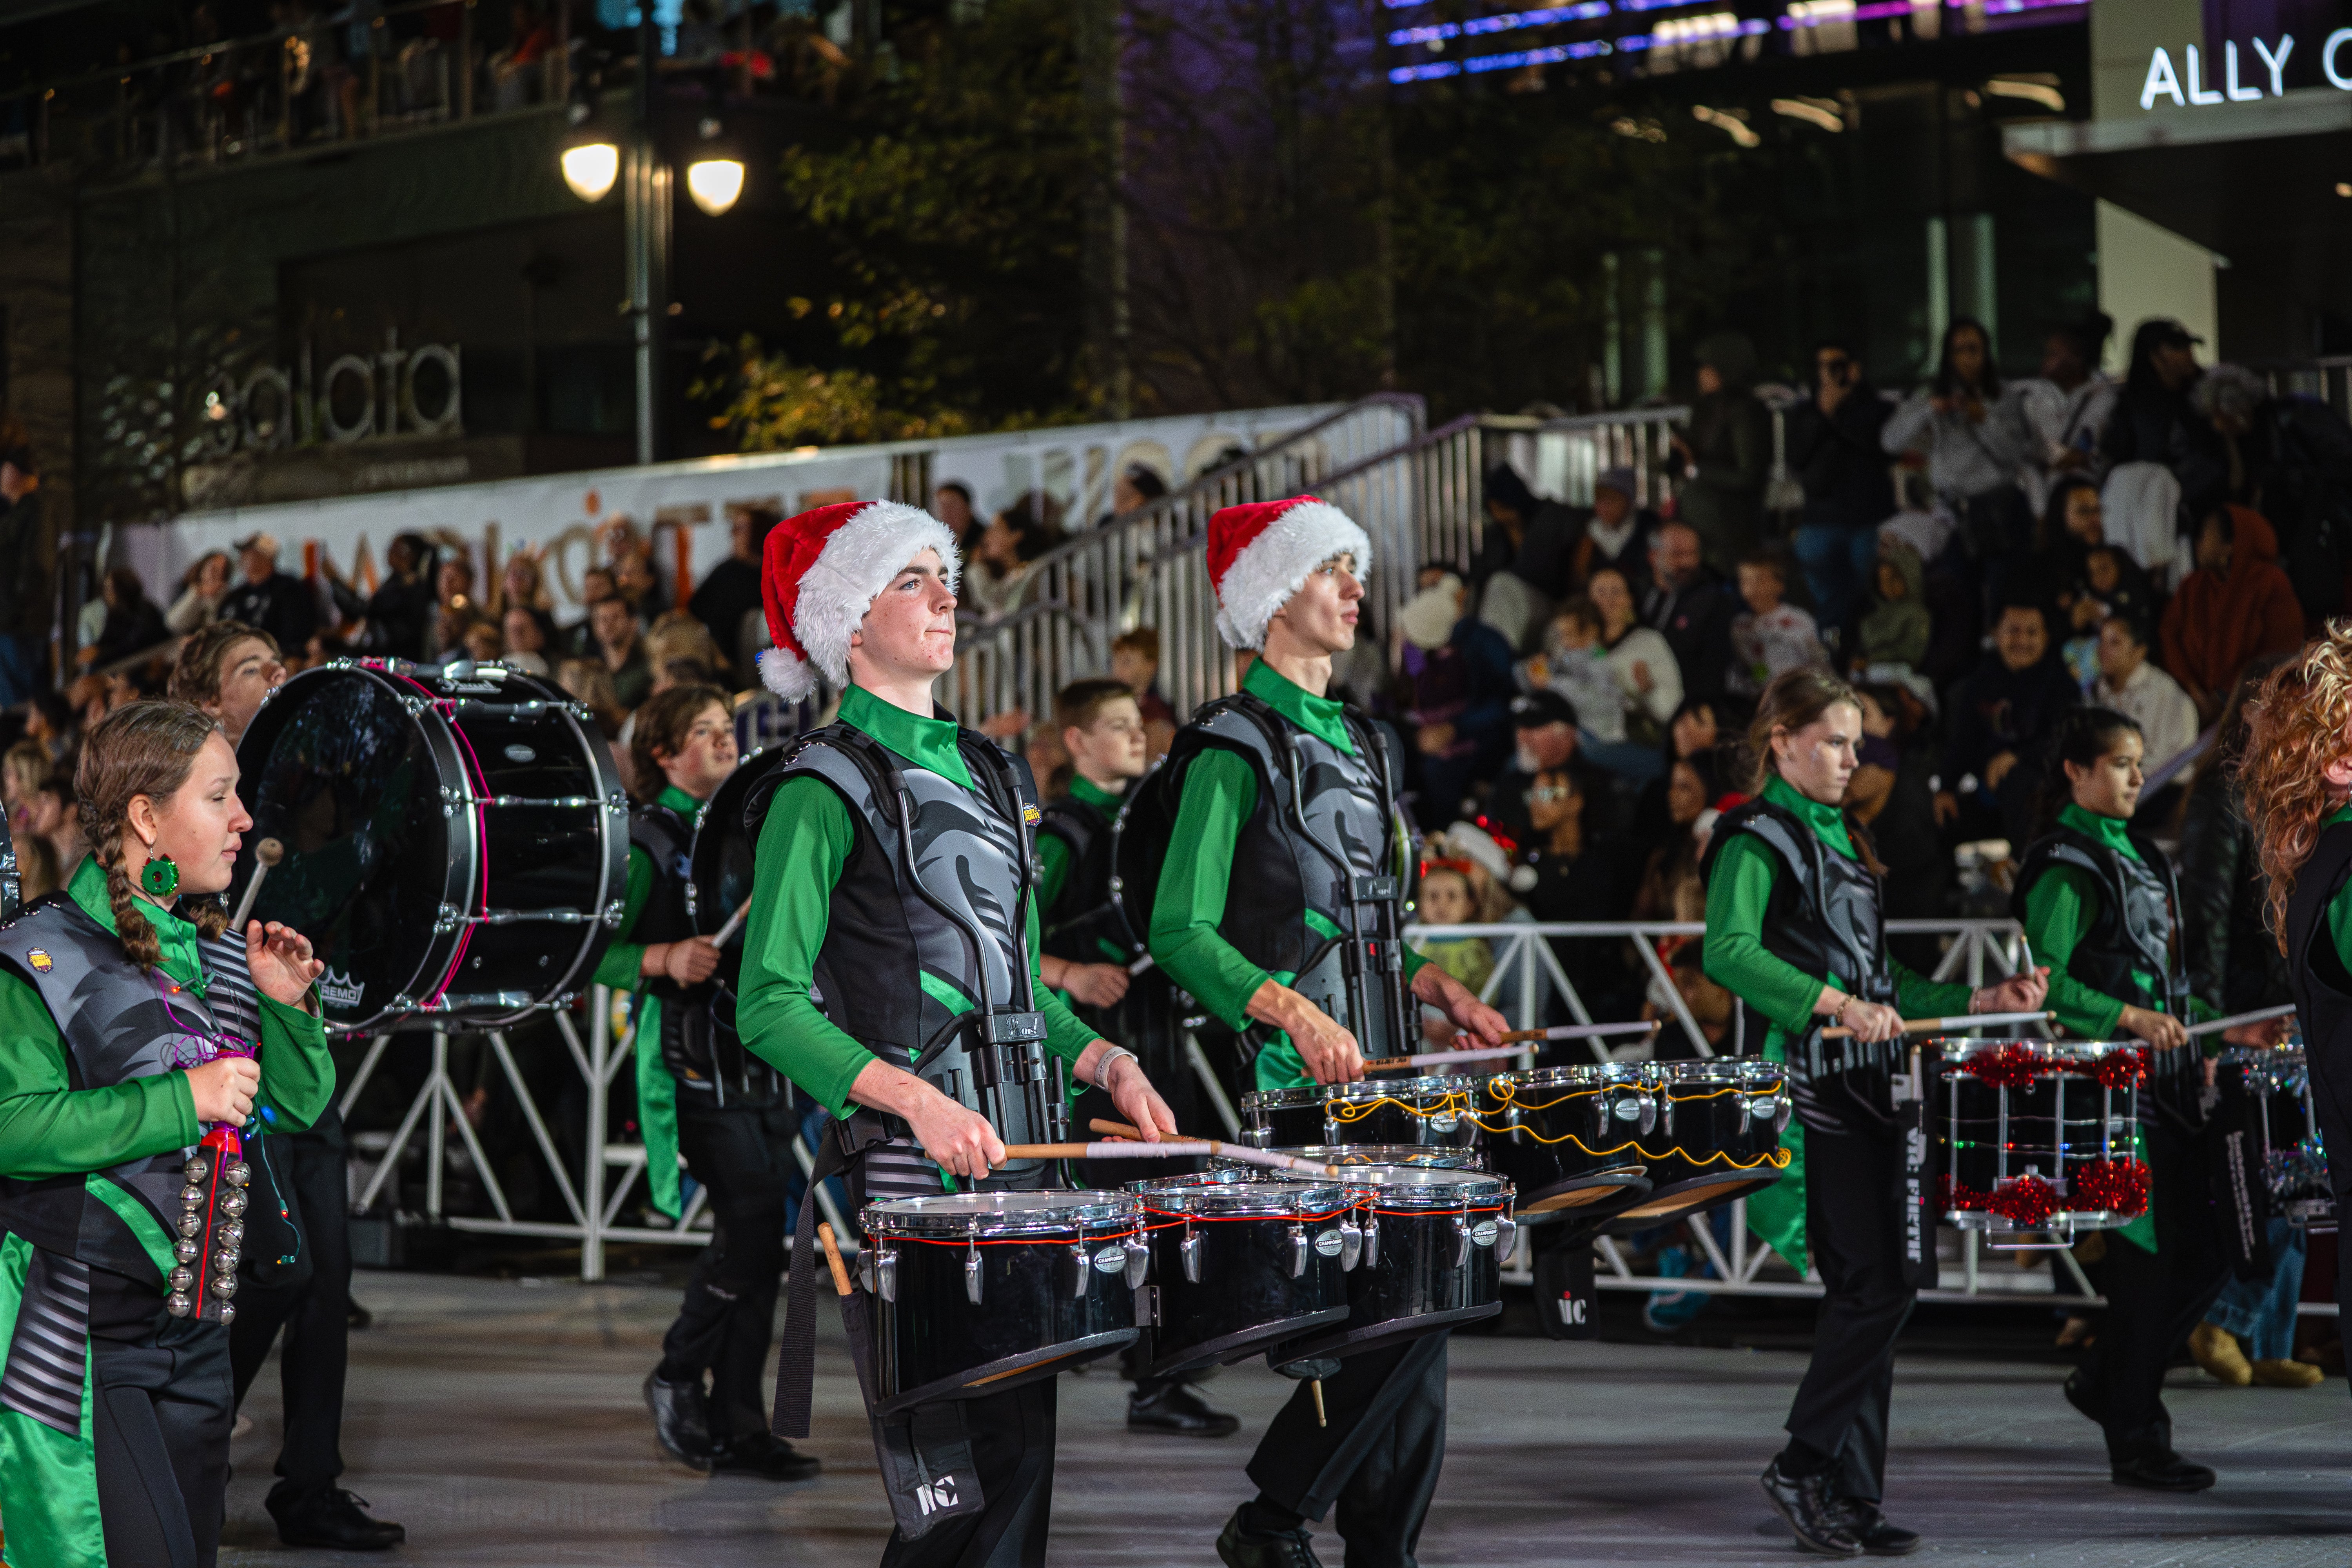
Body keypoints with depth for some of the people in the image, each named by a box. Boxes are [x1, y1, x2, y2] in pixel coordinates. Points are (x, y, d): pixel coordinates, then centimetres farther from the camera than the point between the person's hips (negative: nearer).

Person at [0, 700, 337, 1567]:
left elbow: (296, 1107, 16)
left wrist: (287, 1005, -2)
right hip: (76, 1338, -7)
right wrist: (182, 1100, -22)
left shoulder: (221, 956, 12)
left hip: (194, 1331, 7)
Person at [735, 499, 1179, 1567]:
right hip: (910, 1168, -7)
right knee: (1003, 1442, -11)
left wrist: (1105, 1063, 8)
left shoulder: (988, 774, 18)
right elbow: (770, 1006, -13)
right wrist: (916, 1099, -24)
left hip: (1016, 1155, 7)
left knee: (1009, 1440, 5)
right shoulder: (826, 786, -6)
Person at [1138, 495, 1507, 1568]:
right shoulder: (1236, 749, -7)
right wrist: (1294, 1010, -27)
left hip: (1382, 1077, 8)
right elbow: (1181, 933, -14)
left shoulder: (1360, 745, 19)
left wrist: (1439, 989, 11)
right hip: (1294, 1083, -8)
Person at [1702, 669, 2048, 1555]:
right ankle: (1804, 1467, -3)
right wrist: (1836, 1004, -31)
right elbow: (1728, 951, -22)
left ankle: (1854, 1498, 8)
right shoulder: (1756, 839, -5)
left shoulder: (1842, 839, 22)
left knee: (1873, 1292, 5)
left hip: (1867, 1085, 9)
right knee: (1872, 1287, -14)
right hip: (1810, 1091, -9)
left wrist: (1978, 1003, 16)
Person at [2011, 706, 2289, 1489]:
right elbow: (2050, 987, -17)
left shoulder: (2138, 856, 19)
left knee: (2203, 1257, 8)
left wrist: (2227, 1032, 18)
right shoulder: (2065, 868, -9)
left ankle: (2107, 1385, 25)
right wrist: (2129, 1019, -26)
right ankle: (2136, 1441, 2)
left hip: (2166, 1084, 9)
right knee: (2151, 1254, -7)